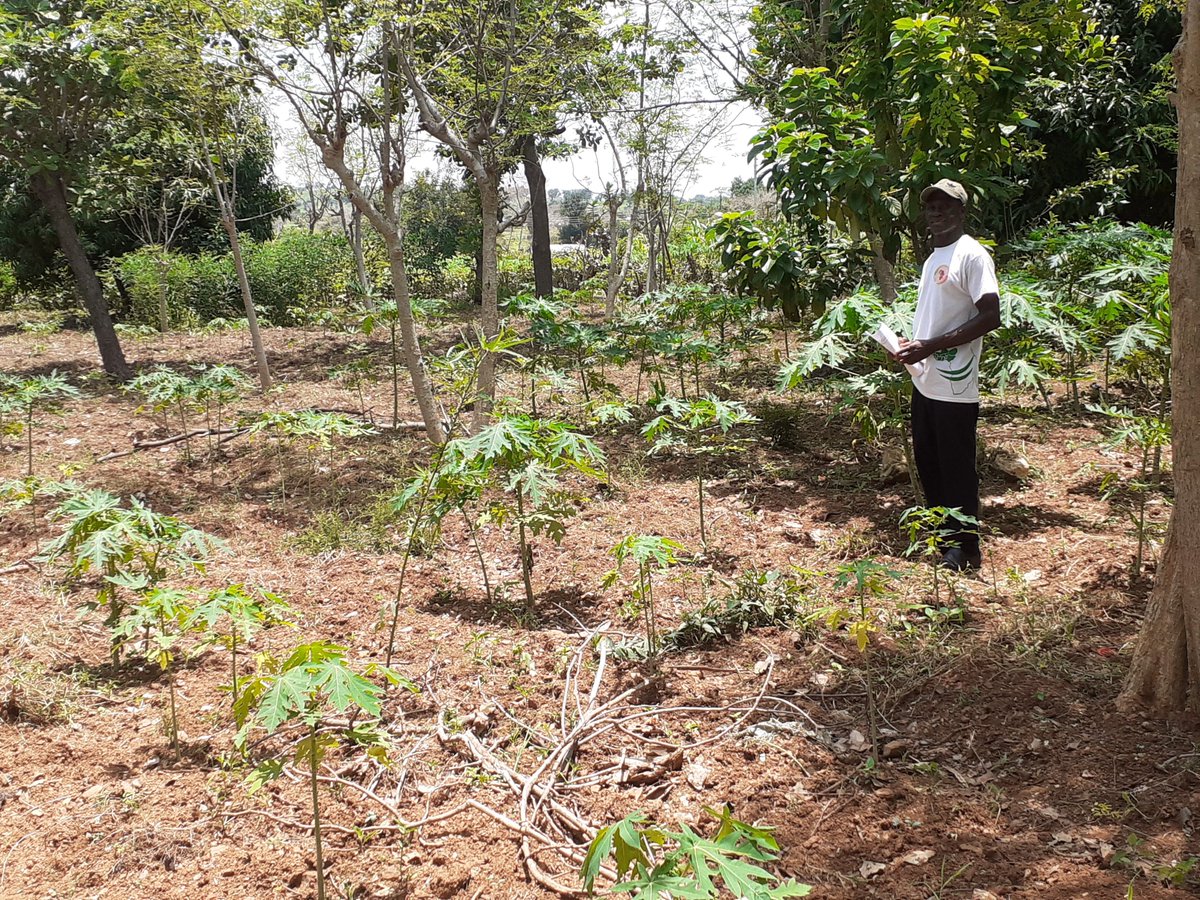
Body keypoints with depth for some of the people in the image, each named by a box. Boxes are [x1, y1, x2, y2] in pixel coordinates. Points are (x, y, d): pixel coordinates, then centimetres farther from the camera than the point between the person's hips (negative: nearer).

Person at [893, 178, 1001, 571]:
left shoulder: (971, 255, -12)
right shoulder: (932, 258, 15)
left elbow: (990, 317, -19)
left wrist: (931, 346, -21)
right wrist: (911, 345, 4)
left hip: (954, 387, -9)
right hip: (924, 381, 9)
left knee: (957, 469, 0)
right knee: (927, 462, 17)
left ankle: (964, 547, 12)